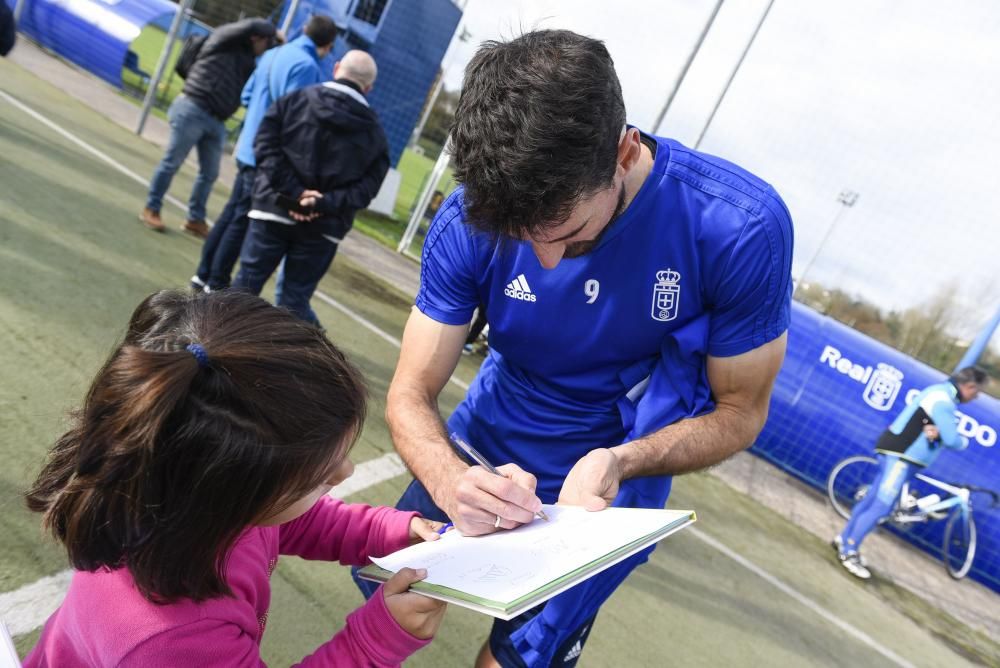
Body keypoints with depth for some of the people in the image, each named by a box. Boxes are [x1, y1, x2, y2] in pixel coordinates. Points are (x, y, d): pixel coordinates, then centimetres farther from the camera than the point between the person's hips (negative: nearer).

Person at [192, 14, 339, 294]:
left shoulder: (273, 54, 12)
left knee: (231, 213, 16)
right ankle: (217, 284, 9)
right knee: (243, 222, 0)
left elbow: (247, 96, 17)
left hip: (249, 149, 9)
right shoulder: (306, 66, -17)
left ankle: (204, 274, 24)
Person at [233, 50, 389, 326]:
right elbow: (366, 187, -4)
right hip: (323, 227, 0)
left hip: (274, 208, 0)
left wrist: (293, 190, -11)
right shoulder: (374, 133, 5)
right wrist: (324, 204, -12)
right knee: (295, 299, 8)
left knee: (247, 281, 10)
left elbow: (266, 143, -6)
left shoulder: (297, 99, 4)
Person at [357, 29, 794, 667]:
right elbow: (411, 394, -15)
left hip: (605, 490, -2)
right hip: (485, 457, 3)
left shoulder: (741, 227, -27)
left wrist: (618, 462, -32)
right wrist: (450, 481, -37)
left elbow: (741, 410, -14)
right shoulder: (470, 220, -21)